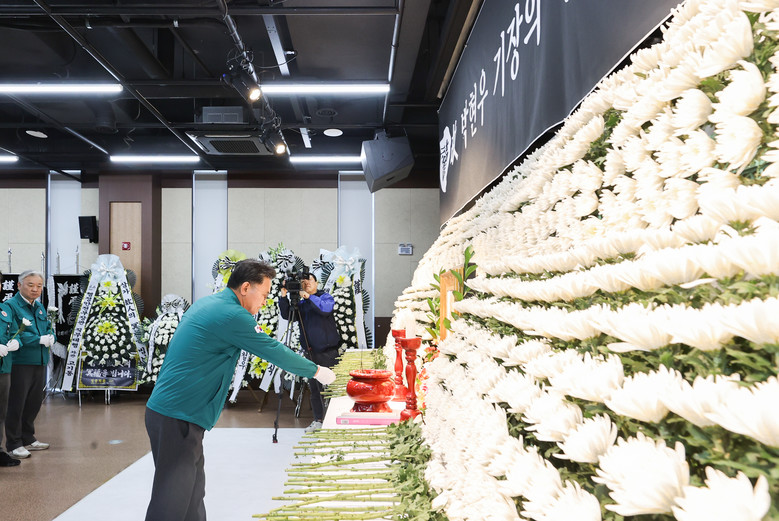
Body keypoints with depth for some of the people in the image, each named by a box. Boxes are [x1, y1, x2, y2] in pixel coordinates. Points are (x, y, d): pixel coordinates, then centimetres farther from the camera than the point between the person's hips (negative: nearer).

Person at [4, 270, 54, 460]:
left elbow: (48, 328, 20)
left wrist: (50, 337, -3)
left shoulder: (40, 307, 14)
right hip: (20, 362, -8)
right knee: (17, 404, -1)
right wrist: (40, 339, -19)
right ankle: (14, 444, 10)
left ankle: (28, 439, 30)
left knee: (35, 401, 16)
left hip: (39, 361, 8)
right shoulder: (11, 305, -12)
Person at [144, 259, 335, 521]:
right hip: (178, 418, -10)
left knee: (193, 491, 16)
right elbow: (274, 351, -10)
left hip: (166, 409, 10)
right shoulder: (231, 315, -17)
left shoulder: (207, 303, 12)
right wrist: (316, 371, 3)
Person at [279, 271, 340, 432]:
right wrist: (284, 297, -4)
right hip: (311, 351, 6)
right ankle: (318, 420, 19)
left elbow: (326, 308, -19)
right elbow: (287, 315, 8)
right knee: (314, 388, 10)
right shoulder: (301, 304, 16)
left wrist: (309, 297, -21)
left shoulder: (325, 297, 1)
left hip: (328, 350, -6)